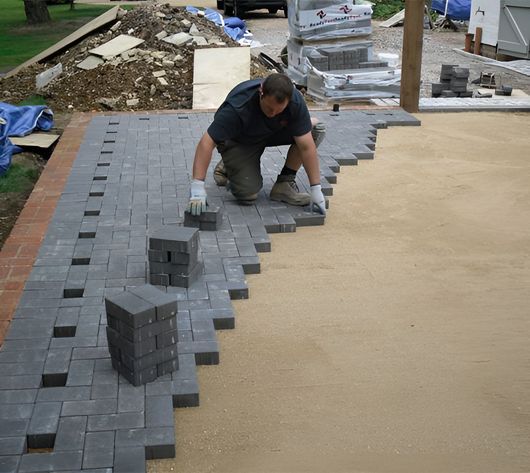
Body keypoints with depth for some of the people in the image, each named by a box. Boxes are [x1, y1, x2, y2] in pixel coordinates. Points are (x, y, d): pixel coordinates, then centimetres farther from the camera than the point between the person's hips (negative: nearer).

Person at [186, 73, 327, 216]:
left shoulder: (295, 101, -30)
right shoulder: (238, 106, -40)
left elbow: (306, 146, -25)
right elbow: (207, 142, -39)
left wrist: (316, 189, -27)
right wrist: (197, 188, -46)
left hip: (273, 132, 4)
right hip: (238, 141, -4)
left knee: (316, 128, -20)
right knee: (248, 194, -23)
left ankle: (284, 184, -6)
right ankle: (227, 166, 10)